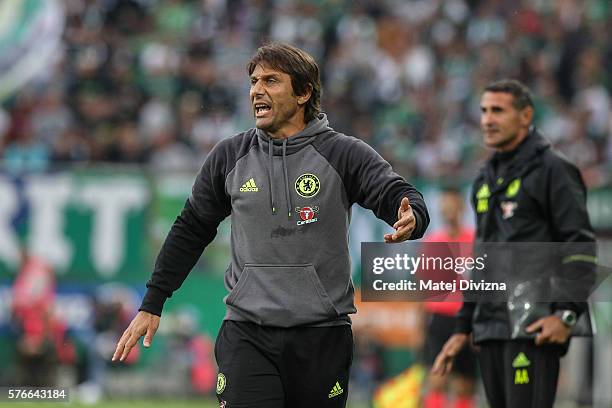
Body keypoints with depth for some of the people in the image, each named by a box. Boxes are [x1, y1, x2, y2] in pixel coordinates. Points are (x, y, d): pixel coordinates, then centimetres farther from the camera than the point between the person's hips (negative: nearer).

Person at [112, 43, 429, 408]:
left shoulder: (344, 154, -1)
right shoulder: (229, 157, 8)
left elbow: (401, 197, -10)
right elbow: (191, 231, 17)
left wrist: (410, 221, -35)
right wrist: (151, 305, 16)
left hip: (323, 335, -1)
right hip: (246, 333, 1)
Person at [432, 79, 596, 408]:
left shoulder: (551, 169, -4)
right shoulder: (487, 180, 20)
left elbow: (581, 245, -11)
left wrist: (567, 314, -22)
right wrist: (463, 329, 21)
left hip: (534, 327, -8)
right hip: (491, 329, 8)